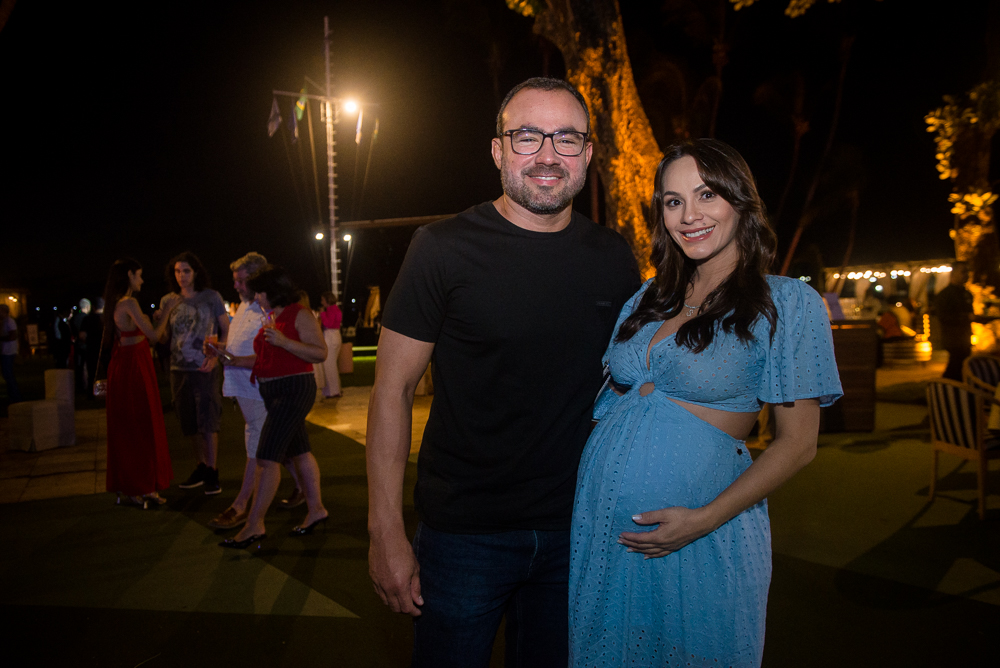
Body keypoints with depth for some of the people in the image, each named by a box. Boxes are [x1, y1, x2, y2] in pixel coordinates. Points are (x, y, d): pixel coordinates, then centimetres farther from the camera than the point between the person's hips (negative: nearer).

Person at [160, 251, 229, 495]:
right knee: (190, 423, 10)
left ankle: (212, 472, 4)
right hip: (179, 369, 4)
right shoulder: (168, 301, 9)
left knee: (208, 421, -4)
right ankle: (201, 467, 24)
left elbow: (226, 330, 1)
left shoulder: (211, 297, -1)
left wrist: (216, 356, -13)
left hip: (205, 368, -4)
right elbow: (164, 336, 11)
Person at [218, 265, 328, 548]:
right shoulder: (271, 317, 15)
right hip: (274, 392, 9)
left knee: (266, 457, -9)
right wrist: (231, 360, 10)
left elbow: (320, 353, -17)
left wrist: (283, 341, -24)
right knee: (297, 452, 14)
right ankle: (316, 509, 24)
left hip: (294, 390, -9)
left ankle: (254, 525, -2)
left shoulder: (300, 315, -11)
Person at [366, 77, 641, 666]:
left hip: (574, 529, 4)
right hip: (463, 531, -3)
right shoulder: (444, 249, -11)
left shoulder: (615, 258, 1)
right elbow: (394, 390, -9)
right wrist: (387, 533, -12)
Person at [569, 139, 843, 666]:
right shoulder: (647, 299, 8)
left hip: (698, 540, -4)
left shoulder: (788, 304, -7)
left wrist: (705, 519, -18)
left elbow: (796, 444, -9)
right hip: (599, 525, 5)